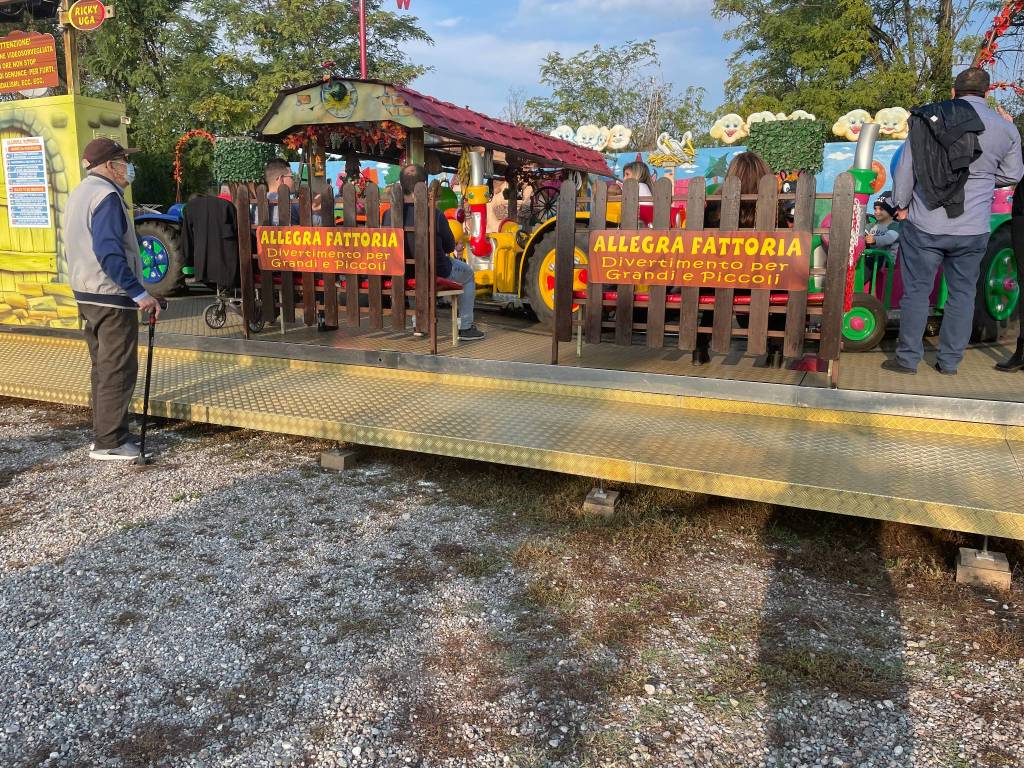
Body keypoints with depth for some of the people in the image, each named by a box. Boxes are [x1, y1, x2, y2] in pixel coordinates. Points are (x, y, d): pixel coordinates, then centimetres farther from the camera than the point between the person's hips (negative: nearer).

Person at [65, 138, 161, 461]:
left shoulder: (79, 193, 15)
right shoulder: (106, 196, -16)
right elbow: (109, 252, -25)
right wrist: (139, 293, -25)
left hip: (87, 294, 10)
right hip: (111, 296, -10)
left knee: (103, 367, 16)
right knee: (118, 371, -4)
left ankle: (104, 434, 23)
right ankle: (109, 442, 0)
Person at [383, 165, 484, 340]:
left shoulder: (389, 215, -13)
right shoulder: (434, 215, -24)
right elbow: (450, 247, -10)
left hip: (402, 274, 5)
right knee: (468, 273, 24)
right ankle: (466, 328, 23)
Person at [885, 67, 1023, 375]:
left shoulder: (927, 118, -2)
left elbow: (905, 167, -2)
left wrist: (901, 205, 10)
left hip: (924, 225, -1)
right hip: (972, 230, 1)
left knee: (916, 292, 7)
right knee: (962, 294, 13)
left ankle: (907, 359, 11)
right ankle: (949, 361, 18)